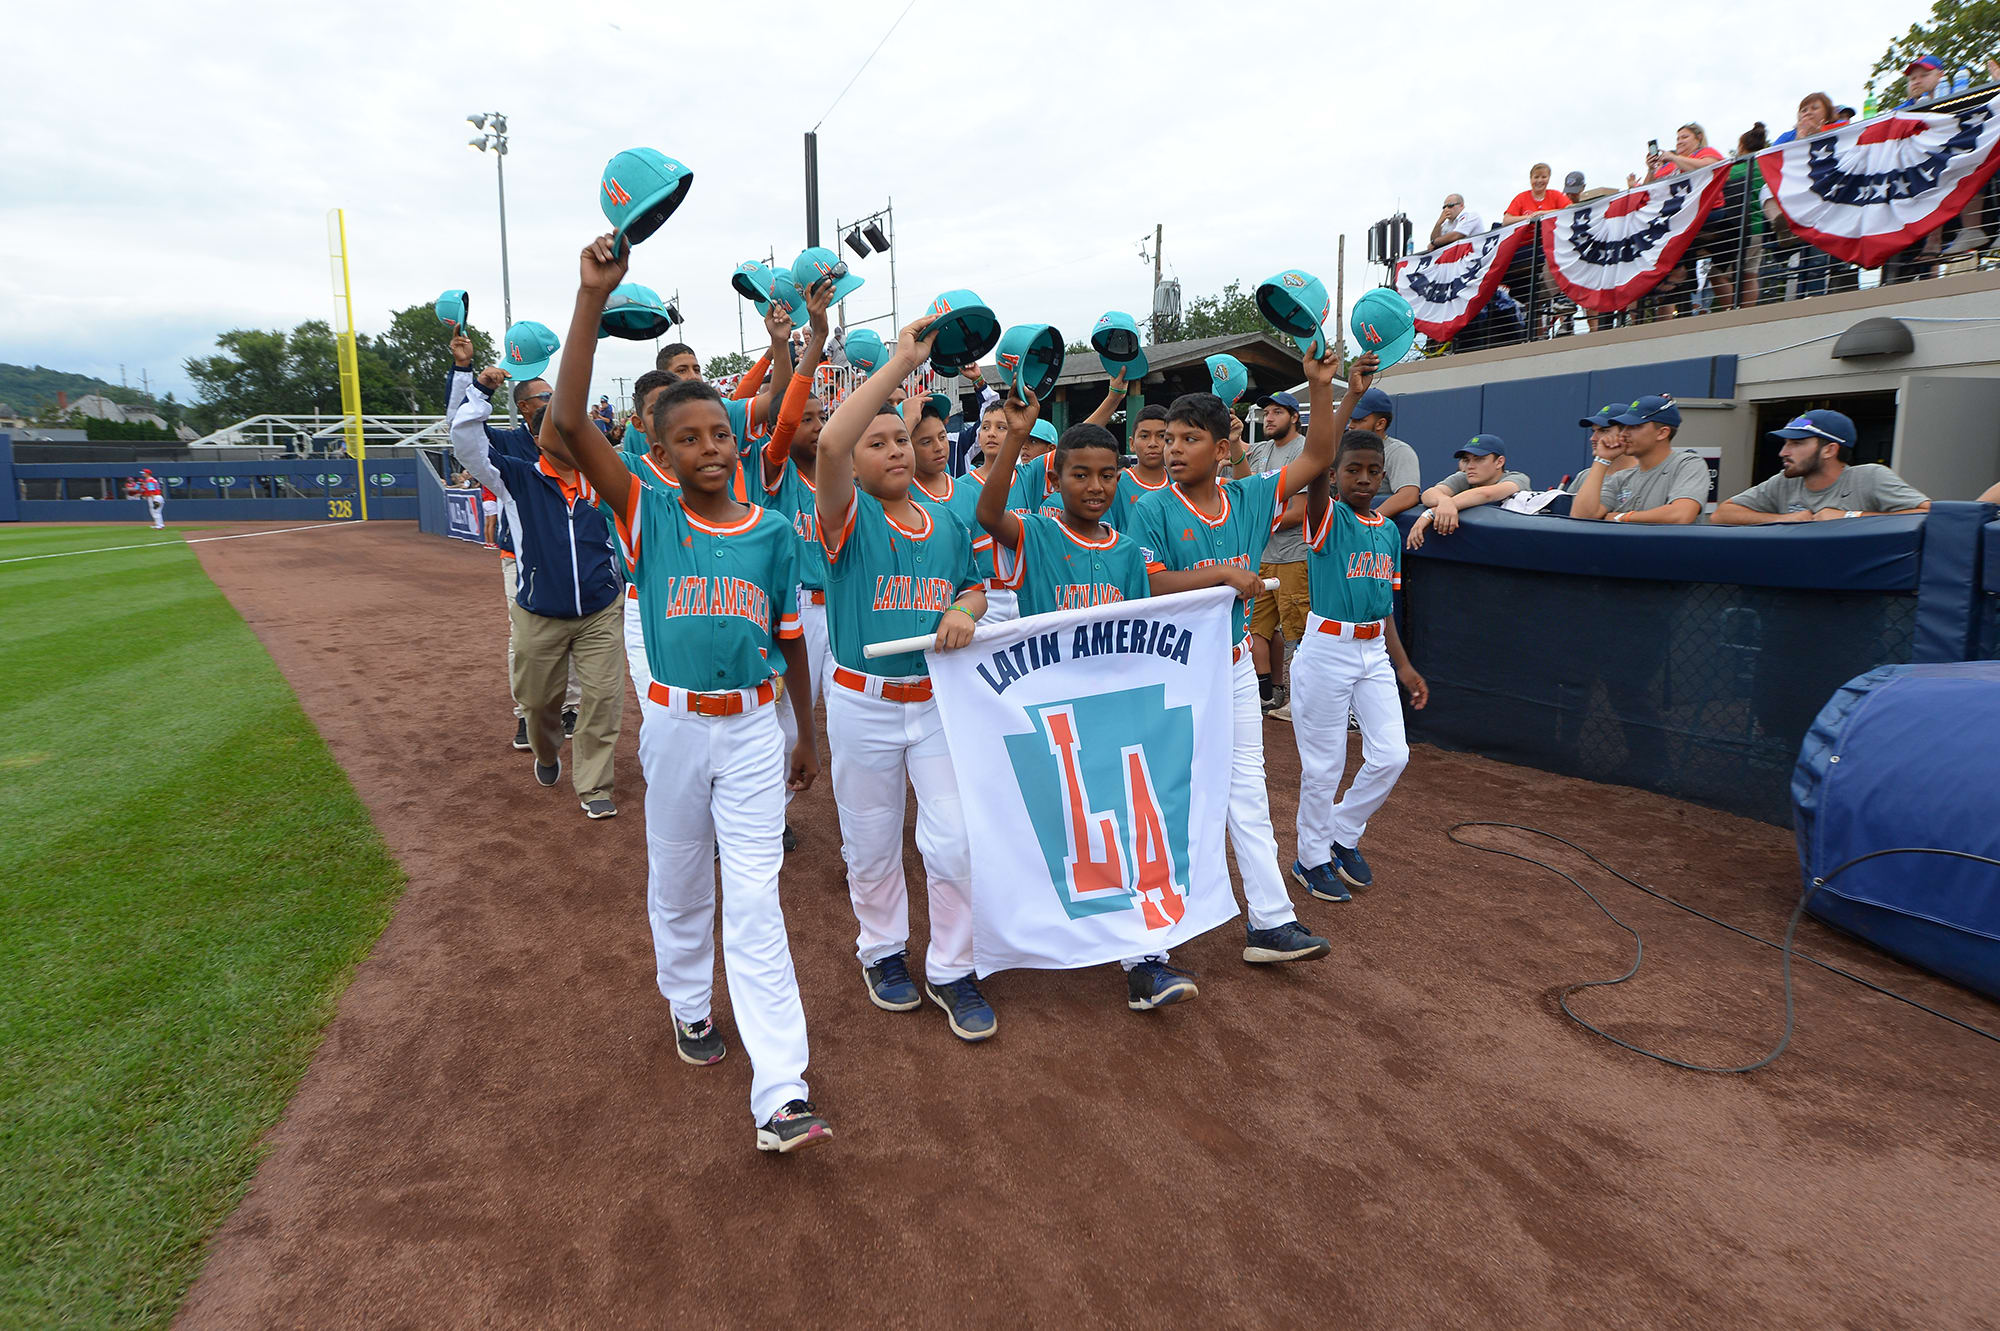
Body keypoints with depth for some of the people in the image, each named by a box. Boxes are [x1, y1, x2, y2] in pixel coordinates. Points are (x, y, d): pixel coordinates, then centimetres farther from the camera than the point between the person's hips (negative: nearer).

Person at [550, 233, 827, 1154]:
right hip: (673, 724, 0)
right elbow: (569, 424, -19)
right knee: (677, 879, 17)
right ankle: (687, 1002, 44)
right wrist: (593, 297, -25)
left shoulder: (773, 531, -1)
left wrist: (805, 734, 13)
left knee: (754, 897, -2)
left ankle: (782, 1094, -4)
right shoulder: (649, 514, -5)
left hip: (753, 726, 0)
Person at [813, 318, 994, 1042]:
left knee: (954, 841, 2)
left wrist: (966, 610, -10)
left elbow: (975, 587, 17)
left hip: (940, 700, 3)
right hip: (864, 704, -3)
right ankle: (882, 950, 37)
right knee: (872, 843, 13)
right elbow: (828, 442, -28)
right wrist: (902, 362, -28)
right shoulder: (847, 516, -9)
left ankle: (951, 970, 21)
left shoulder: (947, 524, 6)